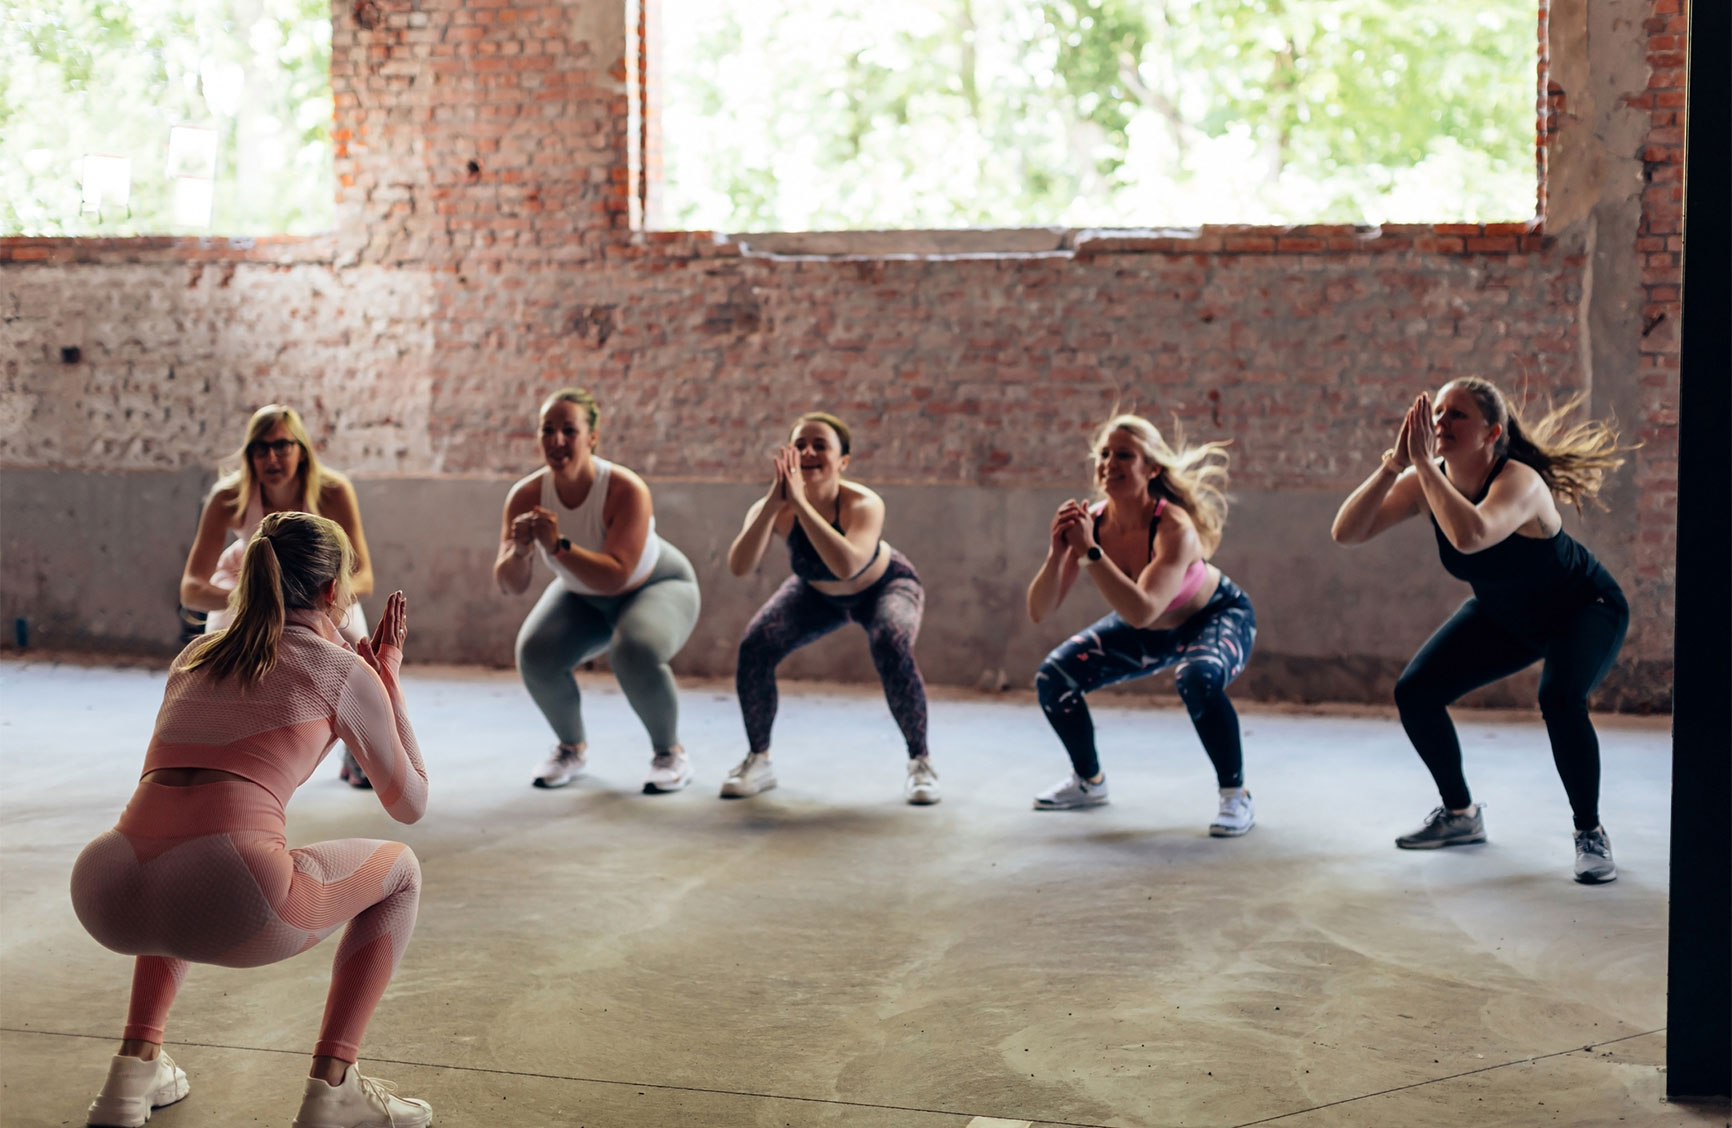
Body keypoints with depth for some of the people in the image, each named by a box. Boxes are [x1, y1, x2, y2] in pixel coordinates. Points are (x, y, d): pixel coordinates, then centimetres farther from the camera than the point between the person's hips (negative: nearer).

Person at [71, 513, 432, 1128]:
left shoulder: (194, 657, 27)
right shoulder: (343, 670, 12)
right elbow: (409, 803, 24)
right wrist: (389, 677, 33)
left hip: (106, 899, 6)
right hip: (230, 905, -6)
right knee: (399, 871, 22)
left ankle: (134, 1066, 27)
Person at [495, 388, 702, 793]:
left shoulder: (626, 490, -34)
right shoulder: (526, 496, -22)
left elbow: (616, 576, -40)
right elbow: (509, 584, -21)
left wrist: (558, 546, -51)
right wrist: (520, 551, -43)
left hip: (657, 588, -4)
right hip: (584, 598, 4)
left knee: (635, 652, -35)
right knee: (535, 654, -23)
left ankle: (671, 753, -9)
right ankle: (571, 747, 5)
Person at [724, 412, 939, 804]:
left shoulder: (864, 504, -37)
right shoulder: (773, 509, -28)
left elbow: (847, 566, -56)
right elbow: (739, 566, -44)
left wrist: (801, 503, -56)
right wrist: (775, 501, -52)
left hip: (884, 586, -3)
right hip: (817, 594, 3)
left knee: (892, 647, -33)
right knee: (755, 646, -18)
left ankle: (920, 763, -13)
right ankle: (758, 761, 3)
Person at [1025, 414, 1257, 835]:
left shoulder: (1174, 528, -36)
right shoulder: (1090, 522, -21)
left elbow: (1140, 612, -48)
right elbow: (1039, 612, -21)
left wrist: (1090, 551, -48)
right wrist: (1057, 554, -38)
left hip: (1217, 616, -6)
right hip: (1150, 632, 6)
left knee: (1199, 678, -38)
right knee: (1054, 678, -7)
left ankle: (1235, 796, -16)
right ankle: (1088, 781, 19)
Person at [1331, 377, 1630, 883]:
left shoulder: (1518, 481, -36)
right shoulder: (1426, 481, -17)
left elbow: (1470, 535, -58)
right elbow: (1346, 532, -25)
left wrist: (1424, 463, -48)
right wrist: (1392, 466, -36)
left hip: (1585, 610, -6)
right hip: (1504, 615, 6)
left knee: (1559, 699, -34)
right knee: (1414, 692, -7)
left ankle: (1590, 833, -13)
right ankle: (1460, 814, 16)